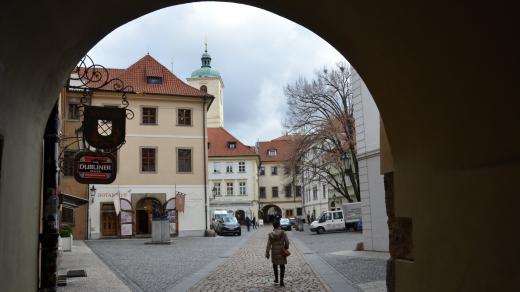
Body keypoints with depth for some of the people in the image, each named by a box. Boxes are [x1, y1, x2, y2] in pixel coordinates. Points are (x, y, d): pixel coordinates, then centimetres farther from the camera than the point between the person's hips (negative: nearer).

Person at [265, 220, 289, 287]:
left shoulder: (270, 234, -8)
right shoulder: (283, 233, -12)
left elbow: (268, 245, -8)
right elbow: (287, 242, -10)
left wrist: (267, 254, -3)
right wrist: (286, 248, 9)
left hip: (274, 252, 2)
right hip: (281, 251, -2)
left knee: (275, 264, 24)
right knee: (282, 266, 8)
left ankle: (276, 279, 33)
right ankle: (281, 281, 2)